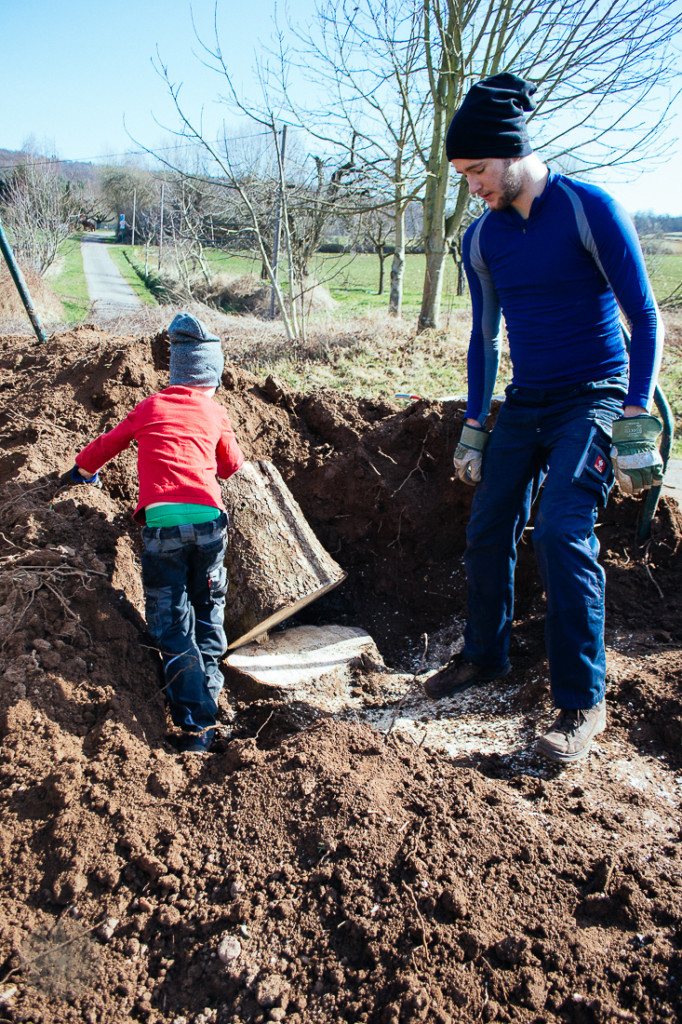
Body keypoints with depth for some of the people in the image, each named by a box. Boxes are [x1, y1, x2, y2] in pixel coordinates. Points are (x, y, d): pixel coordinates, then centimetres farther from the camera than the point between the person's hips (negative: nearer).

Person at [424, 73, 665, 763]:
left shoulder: (590, 210, -10)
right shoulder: (481, 238, 6)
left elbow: (645, 318, -9)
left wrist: (635, 421, -16)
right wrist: (472, 427, 12)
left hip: (594, 400, -5)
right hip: (524, 403, 6)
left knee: (560, 533, -20)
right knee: (486, 532, 3)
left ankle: (582, 703, -8)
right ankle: (484, 656, 25)